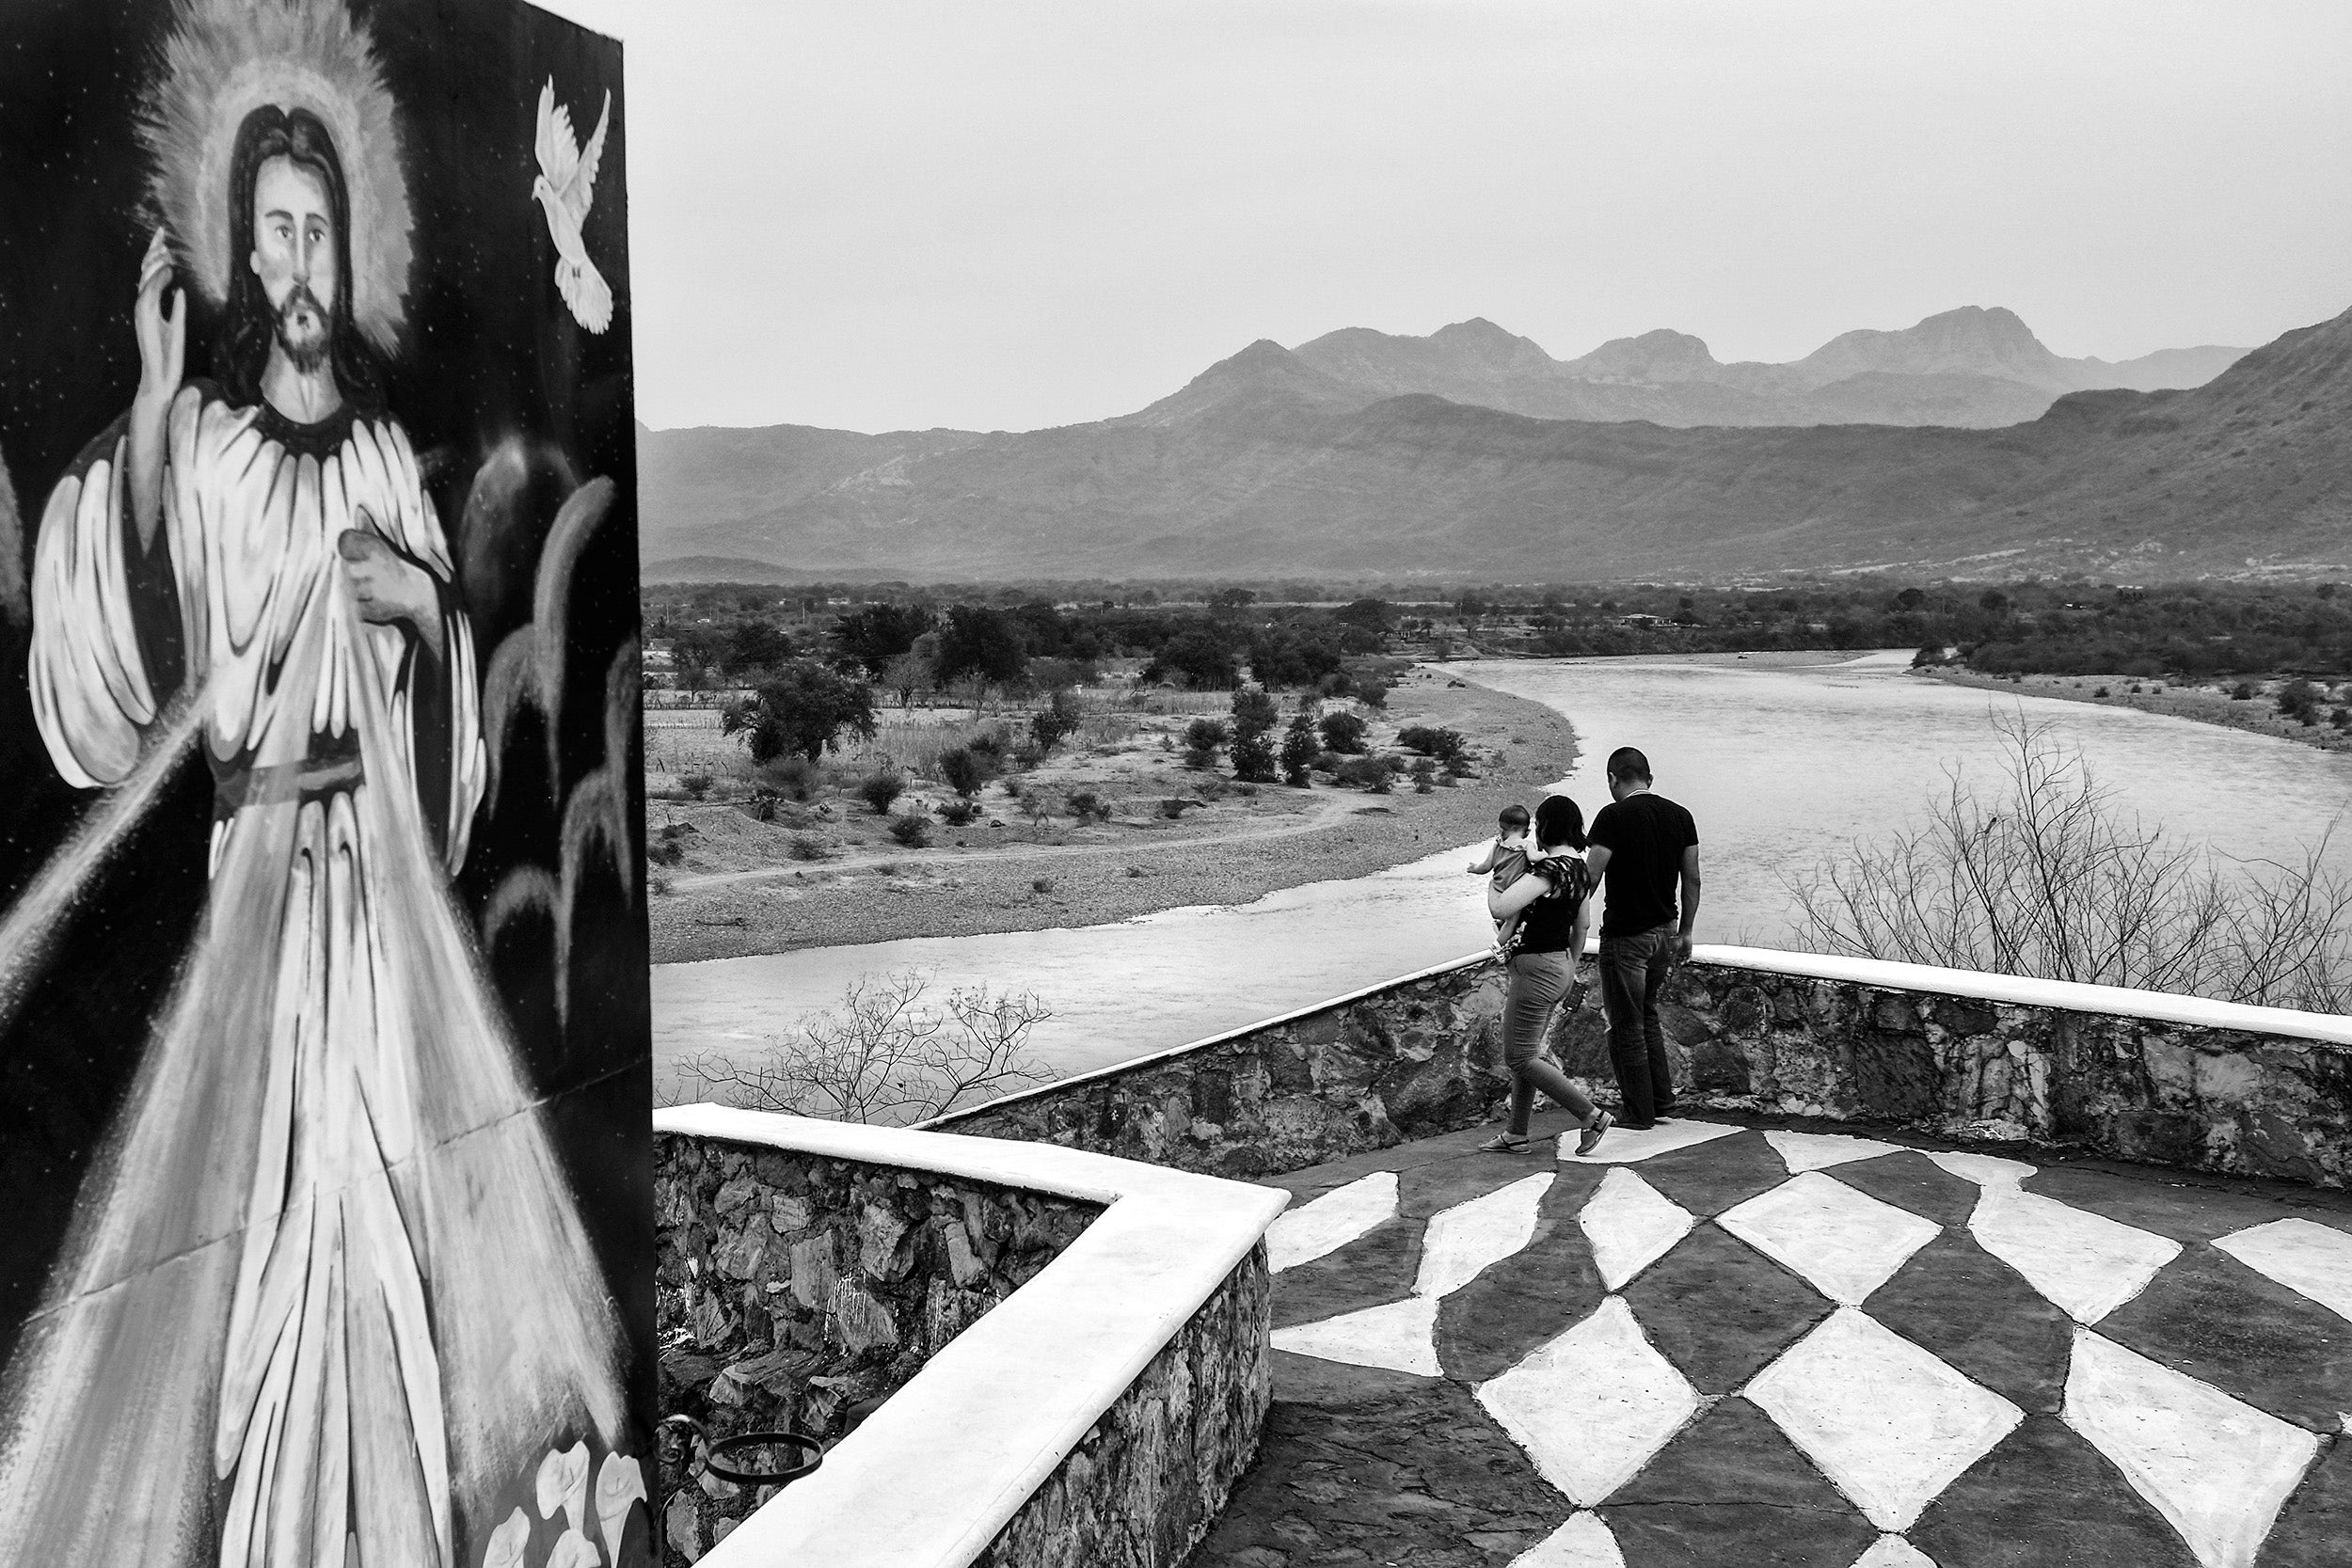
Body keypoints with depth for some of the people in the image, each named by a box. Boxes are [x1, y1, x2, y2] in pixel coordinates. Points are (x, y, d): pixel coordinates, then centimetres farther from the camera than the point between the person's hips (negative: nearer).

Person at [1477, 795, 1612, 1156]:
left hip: (1536, 968, -10)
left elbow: (1501, 909, -29)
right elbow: (1583, 923, 20)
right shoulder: (1578, 868, 8)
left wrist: (1493, 887, -7)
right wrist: (1571, 967, 31)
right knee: (1526, 1052, 16)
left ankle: (1591, 1115, 0)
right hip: (1558, 964, 10)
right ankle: (1516, 1135, 23)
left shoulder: (1548, 870, -21)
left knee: (1519, 1057, -1)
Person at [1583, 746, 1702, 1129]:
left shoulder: (1613, 817, -14)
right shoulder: (1680, 816, 4)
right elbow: (1692, 879, 8)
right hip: (1665, 932, 6)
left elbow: (1590, 878, -17)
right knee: (1647, 1013, 23)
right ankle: (1662, 1098, 24)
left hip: (1625, 936, -6)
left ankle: (1640, 1114, 11)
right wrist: (1684, 932, 16)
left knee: (1626, 1025, 5)